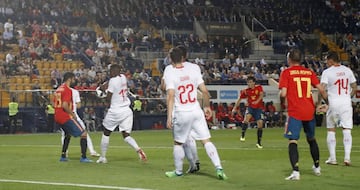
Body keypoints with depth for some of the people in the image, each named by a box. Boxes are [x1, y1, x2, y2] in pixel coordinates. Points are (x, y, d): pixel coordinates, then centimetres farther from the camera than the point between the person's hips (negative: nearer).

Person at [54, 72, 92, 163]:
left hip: (57, 117, 10)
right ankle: (83, 157, -12)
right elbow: (65, 105, -24)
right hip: (66, 117, -10)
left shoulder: (58, 89, 15)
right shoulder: (68, 90, -13)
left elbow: (54, 104, 20)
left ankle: (63, 156, 28)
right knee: (83, 133, -6)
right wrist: (72, 114, -10)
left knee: (68, 134, 30)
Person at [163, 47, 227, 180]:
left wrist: (169, 116, -17)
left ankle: (178, 171, 24)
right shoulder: (193, 69, 1)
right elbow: (205, 91, 0)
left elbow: (170, 95, -17)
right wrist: (207, 106, 15)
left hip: (181, 114, -2)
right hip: (196, 111, 3)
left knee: (177, 143, 15)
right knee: (206, 141, 3)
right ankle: (219, 168, -6)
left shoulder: (170, 73, -8)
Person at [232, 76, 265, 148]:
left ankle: (259, 142, 6)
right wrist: (235, 108, 4)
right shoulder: (245, 91, 0)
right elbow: (240, 99, 8)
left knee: (260, 124, -6)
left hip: (258, 108, 0)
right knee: (247, 117, -30)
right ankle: (242, 135, -23)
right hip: (250, 107, 0)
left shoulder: (259, 87, -3)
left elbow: (261, 94, -18)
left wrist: (257, 101, -37)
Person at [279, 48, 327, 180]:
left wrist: (281, 95, 9)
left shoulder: (286, 73, -4)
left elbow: (283, 94, -13)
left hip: (295, 112, -4)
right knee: (311, 139, 23)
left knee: (293, 142, -5)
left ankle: (296, 172, -20)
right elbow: (321, 90, 2)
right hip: (309, 111, 5)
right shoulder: (309, 72, 7)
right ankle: (317, 167, 35)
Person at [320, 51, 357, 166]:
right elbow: (355, 87, 11)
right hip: (346, 103, 2)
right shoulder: (347, 70, 7)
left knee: (331, 131, 9)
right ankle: (347, 157, -8)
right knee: (347, 131, 2)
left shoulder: (327, 72, -5)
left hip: (333, 103, -2)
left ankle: (332, 158, 8)